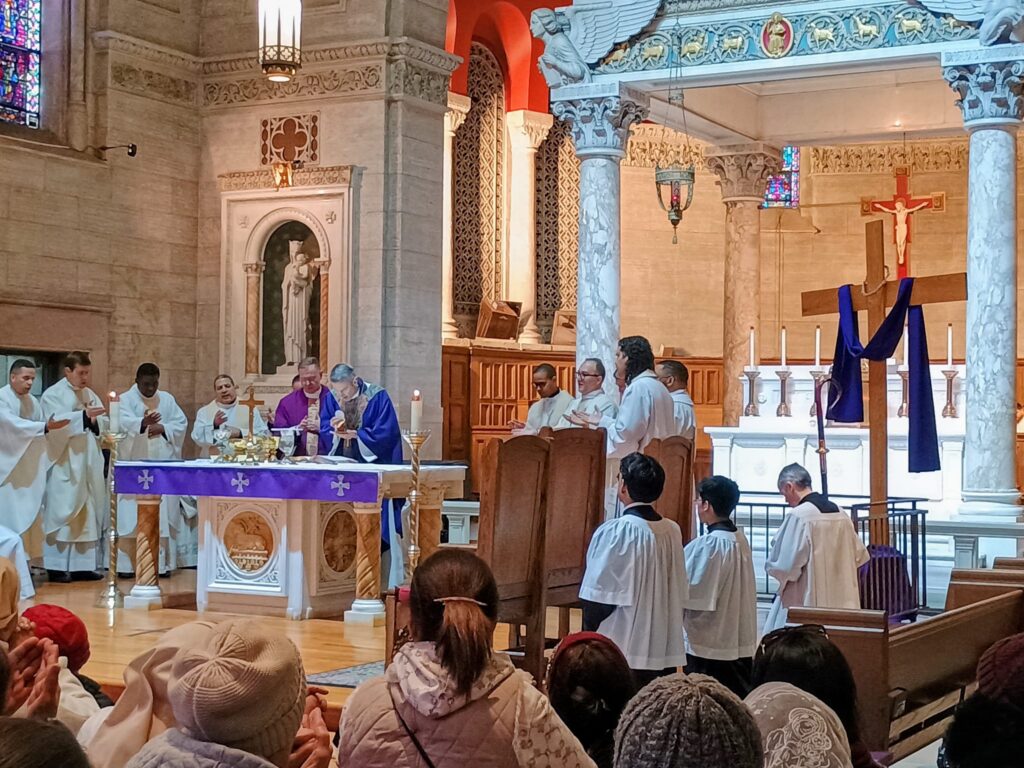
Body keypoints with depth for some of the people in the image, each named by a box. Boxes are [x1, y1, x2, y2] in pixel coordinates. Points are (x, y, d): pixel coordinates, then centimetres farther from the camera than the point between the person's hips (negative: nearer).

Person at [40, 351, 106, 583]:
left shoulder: (90, 395, 14)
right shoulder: (52, 395, -3)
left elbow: (101, 426, 11)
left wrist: (96, 422, -11)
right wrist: (84, 416, -26)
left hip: (89, 464, 6)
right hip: (65, 465, -6)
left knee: (89, 514, 5)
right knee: (63, 512, -6)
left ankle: (83, 564, 10)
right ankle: (57, 567, -3)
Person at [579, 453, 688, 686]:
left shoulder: (614, 532, -14)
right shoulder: (672, 532, 2)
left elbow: (597, 596, -10)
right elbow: (680, 592, 10)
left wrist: (589, 636, 4)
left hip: (621, 652, -5)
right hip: (665, 651, 5)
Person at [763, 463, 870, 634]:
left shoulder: (798, 516, -15)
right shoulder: (840, 513, 6)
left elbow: (785, 566, -16)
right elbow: (860, 555, 13)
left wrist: (771, 565, 5)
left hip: (806, 604, -7)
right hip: (840, 602, 7)